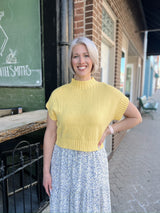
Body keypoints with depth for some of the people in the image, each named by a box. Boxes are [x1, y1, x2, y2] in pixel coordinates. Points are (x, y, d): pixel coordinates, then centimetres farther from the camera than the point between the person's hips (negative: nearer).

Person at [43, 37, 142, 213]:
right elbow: (50, 134, -2)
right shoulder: (58, 94, -8)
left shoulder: (108, 93, -10)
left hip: (93, 163, 0)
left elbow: (136, 117, 4)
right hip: (63, 163, 1)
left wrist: (108, 130, -8)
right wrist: (46, 171, 1)